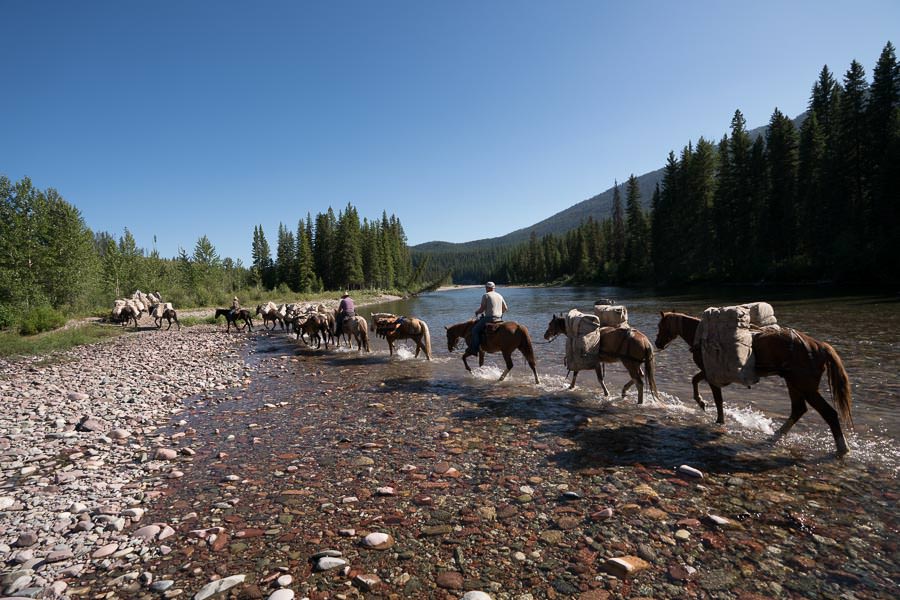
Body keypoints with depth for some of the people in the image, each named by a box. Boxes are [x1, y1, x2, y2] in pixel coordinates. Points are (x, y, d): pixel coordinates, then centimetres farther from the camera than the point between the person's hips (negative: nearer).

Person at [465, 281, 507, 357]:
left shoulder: (486, 295, -4)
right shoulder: (499, 296, 17)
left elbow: (482, 308, -10)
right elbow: (505, 308, 18)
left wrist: (476, 312, 9)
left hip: (489, 318, -8)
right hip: (499, 319, 8)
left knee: (475, 330, -5)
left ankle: (474, 350, -13)